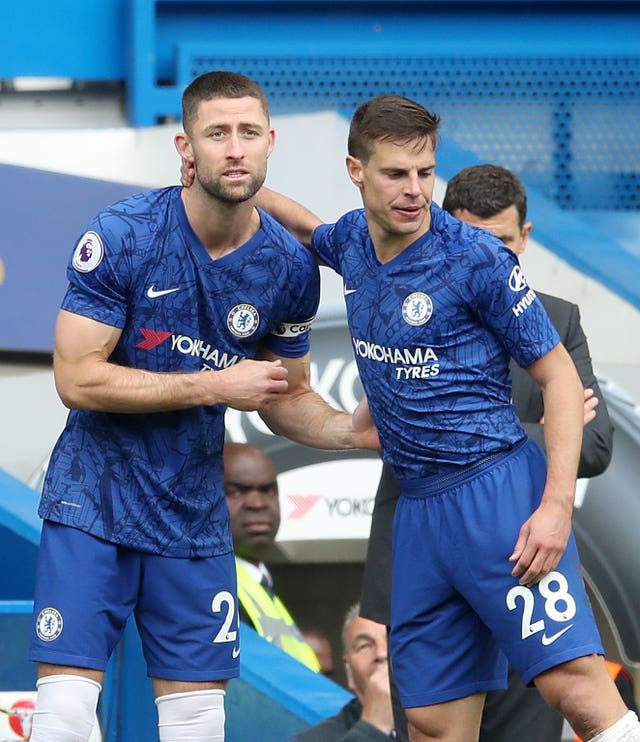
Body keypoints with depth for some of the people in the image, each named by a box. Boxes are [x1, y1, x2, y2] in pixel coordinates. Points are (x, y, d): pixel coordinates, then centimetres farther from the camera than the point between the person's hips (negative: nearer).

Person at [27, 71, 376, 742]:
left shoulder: (289, 268, -1)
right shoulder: (123, 235, -14)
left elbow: (286, 397, 12)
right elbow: (76, 378, -16)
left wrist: (351, 431, -9)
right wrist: (214, 387, -17)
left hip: (194, 518, 4)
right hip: (93, 503, -4)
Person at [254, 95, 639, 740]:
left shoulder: (478, 259, -9)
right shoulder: (352, 244, 9)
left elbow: (559, 376, -7)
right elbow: (304, 226, 36)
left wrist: (558, 504, -18)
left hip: (498, 490, -6)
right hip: (419, 511, 6)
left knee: (574, 684, -22)